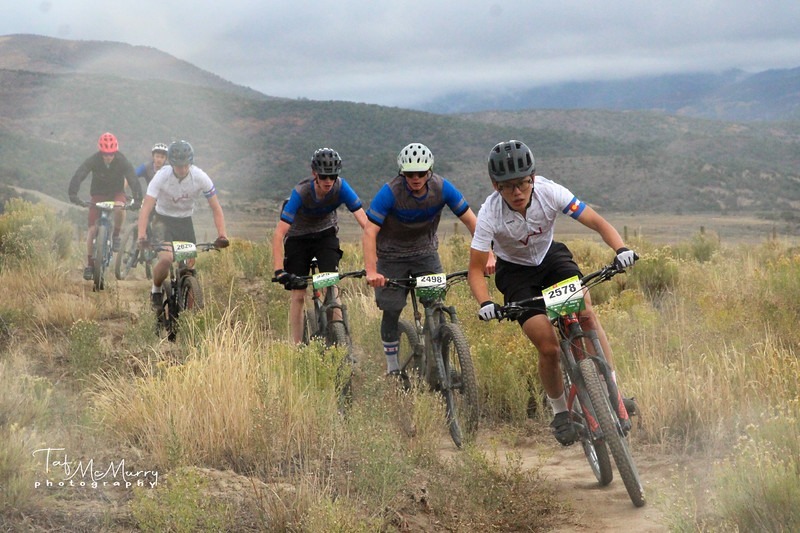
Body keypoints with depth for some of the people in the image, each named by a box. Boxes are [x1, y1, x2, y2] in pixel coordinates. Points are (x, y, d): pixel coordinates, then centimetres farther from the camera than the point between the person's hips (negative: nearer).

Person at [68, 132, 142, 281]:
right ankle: (90, 264, 0)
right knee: (92, 229, -10)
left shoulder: (122, 161, -21)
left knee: (119, 207, -37)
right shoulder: (93, 160, -21)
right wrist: (73, 194, -45)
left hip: (116, 192, -1)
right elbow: (78, 176, -29)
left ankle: (116, 235, -11)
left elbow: (133, 179, -27)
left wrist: (137, 199, -42)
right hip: (98, 194, 1)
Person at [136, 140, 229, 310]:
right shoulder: (161, 176, -24)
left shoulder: (200, 177, -19)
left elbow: (216, 208, -13)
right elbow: (146, 208, -28)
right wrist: (142, 237, -41)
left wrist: (222, 235, -25)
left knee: (189, 265, -5)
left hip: (185, 221, 3)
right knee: (166, 259, -25)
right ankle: (156, 290, 2)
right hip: (163, 220, -3)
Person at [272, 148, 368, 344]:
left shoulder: (341, 187, -27)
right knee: (298, 295, -3)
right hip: (298, 237, -1)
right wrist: (279, 271, -45)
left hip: (326, 234, 1)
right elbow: (279, 234, -36)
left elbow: (364, 222, -29)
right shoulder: (301, 192, -33)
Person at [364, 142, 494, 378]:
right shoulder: (390, 192, -26)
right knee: (391, 311, -1)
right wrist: (371, 272, -42)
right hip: (392, 256, -2)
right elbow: (370, 232, -30)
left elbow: (471, 221, -15)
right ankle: (392, 368, 16)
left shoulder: (442, 188, -18)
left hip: (426, 252, 2)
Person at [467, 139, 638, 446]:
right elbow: (476, 269, -24)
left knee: (586, 314, -24)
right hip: (515, 271, -2)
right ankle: (560, 413, 9)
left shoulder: (549, 193, -26)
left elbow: (597, 222, -25)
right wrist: (485, 303, -42)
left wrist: (621, 249, -43)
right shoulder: (490, 214, -29)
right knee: (549, 348, -14)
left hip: (551, 256, 2)